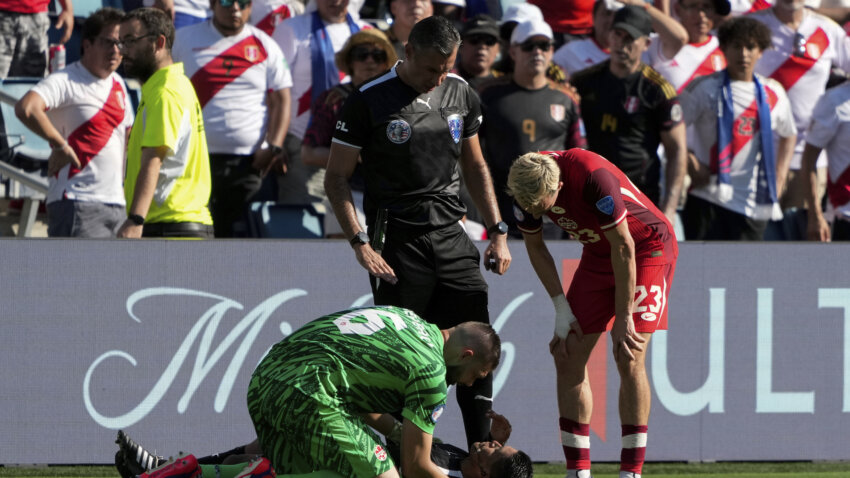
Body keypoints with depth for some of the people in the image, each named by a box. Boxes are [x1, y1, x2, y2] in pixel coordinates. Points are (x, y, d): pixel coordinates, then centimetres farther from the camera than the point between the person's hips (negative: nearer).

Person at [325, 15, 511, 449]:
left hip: (449, 231, 5)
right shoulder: (369, 100, -7)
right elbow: (336, 178, -4)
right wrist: (360, 244, -13)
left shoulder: (461, 95, 8)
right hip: (397, 238, -5)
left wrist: (497, 232, 14)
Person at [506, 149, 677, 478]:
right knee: (569, 356, -3)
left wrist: (623, 318, -19)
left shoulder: (595, 178, -35)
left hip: (648, 246, -6)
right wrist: (562, 308, -2)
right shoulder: (528, 185, -15)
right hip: (598, 253, 6)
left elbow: (624, 247, -26)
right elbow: (535, 246, 3)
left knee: (629, 358, -17)